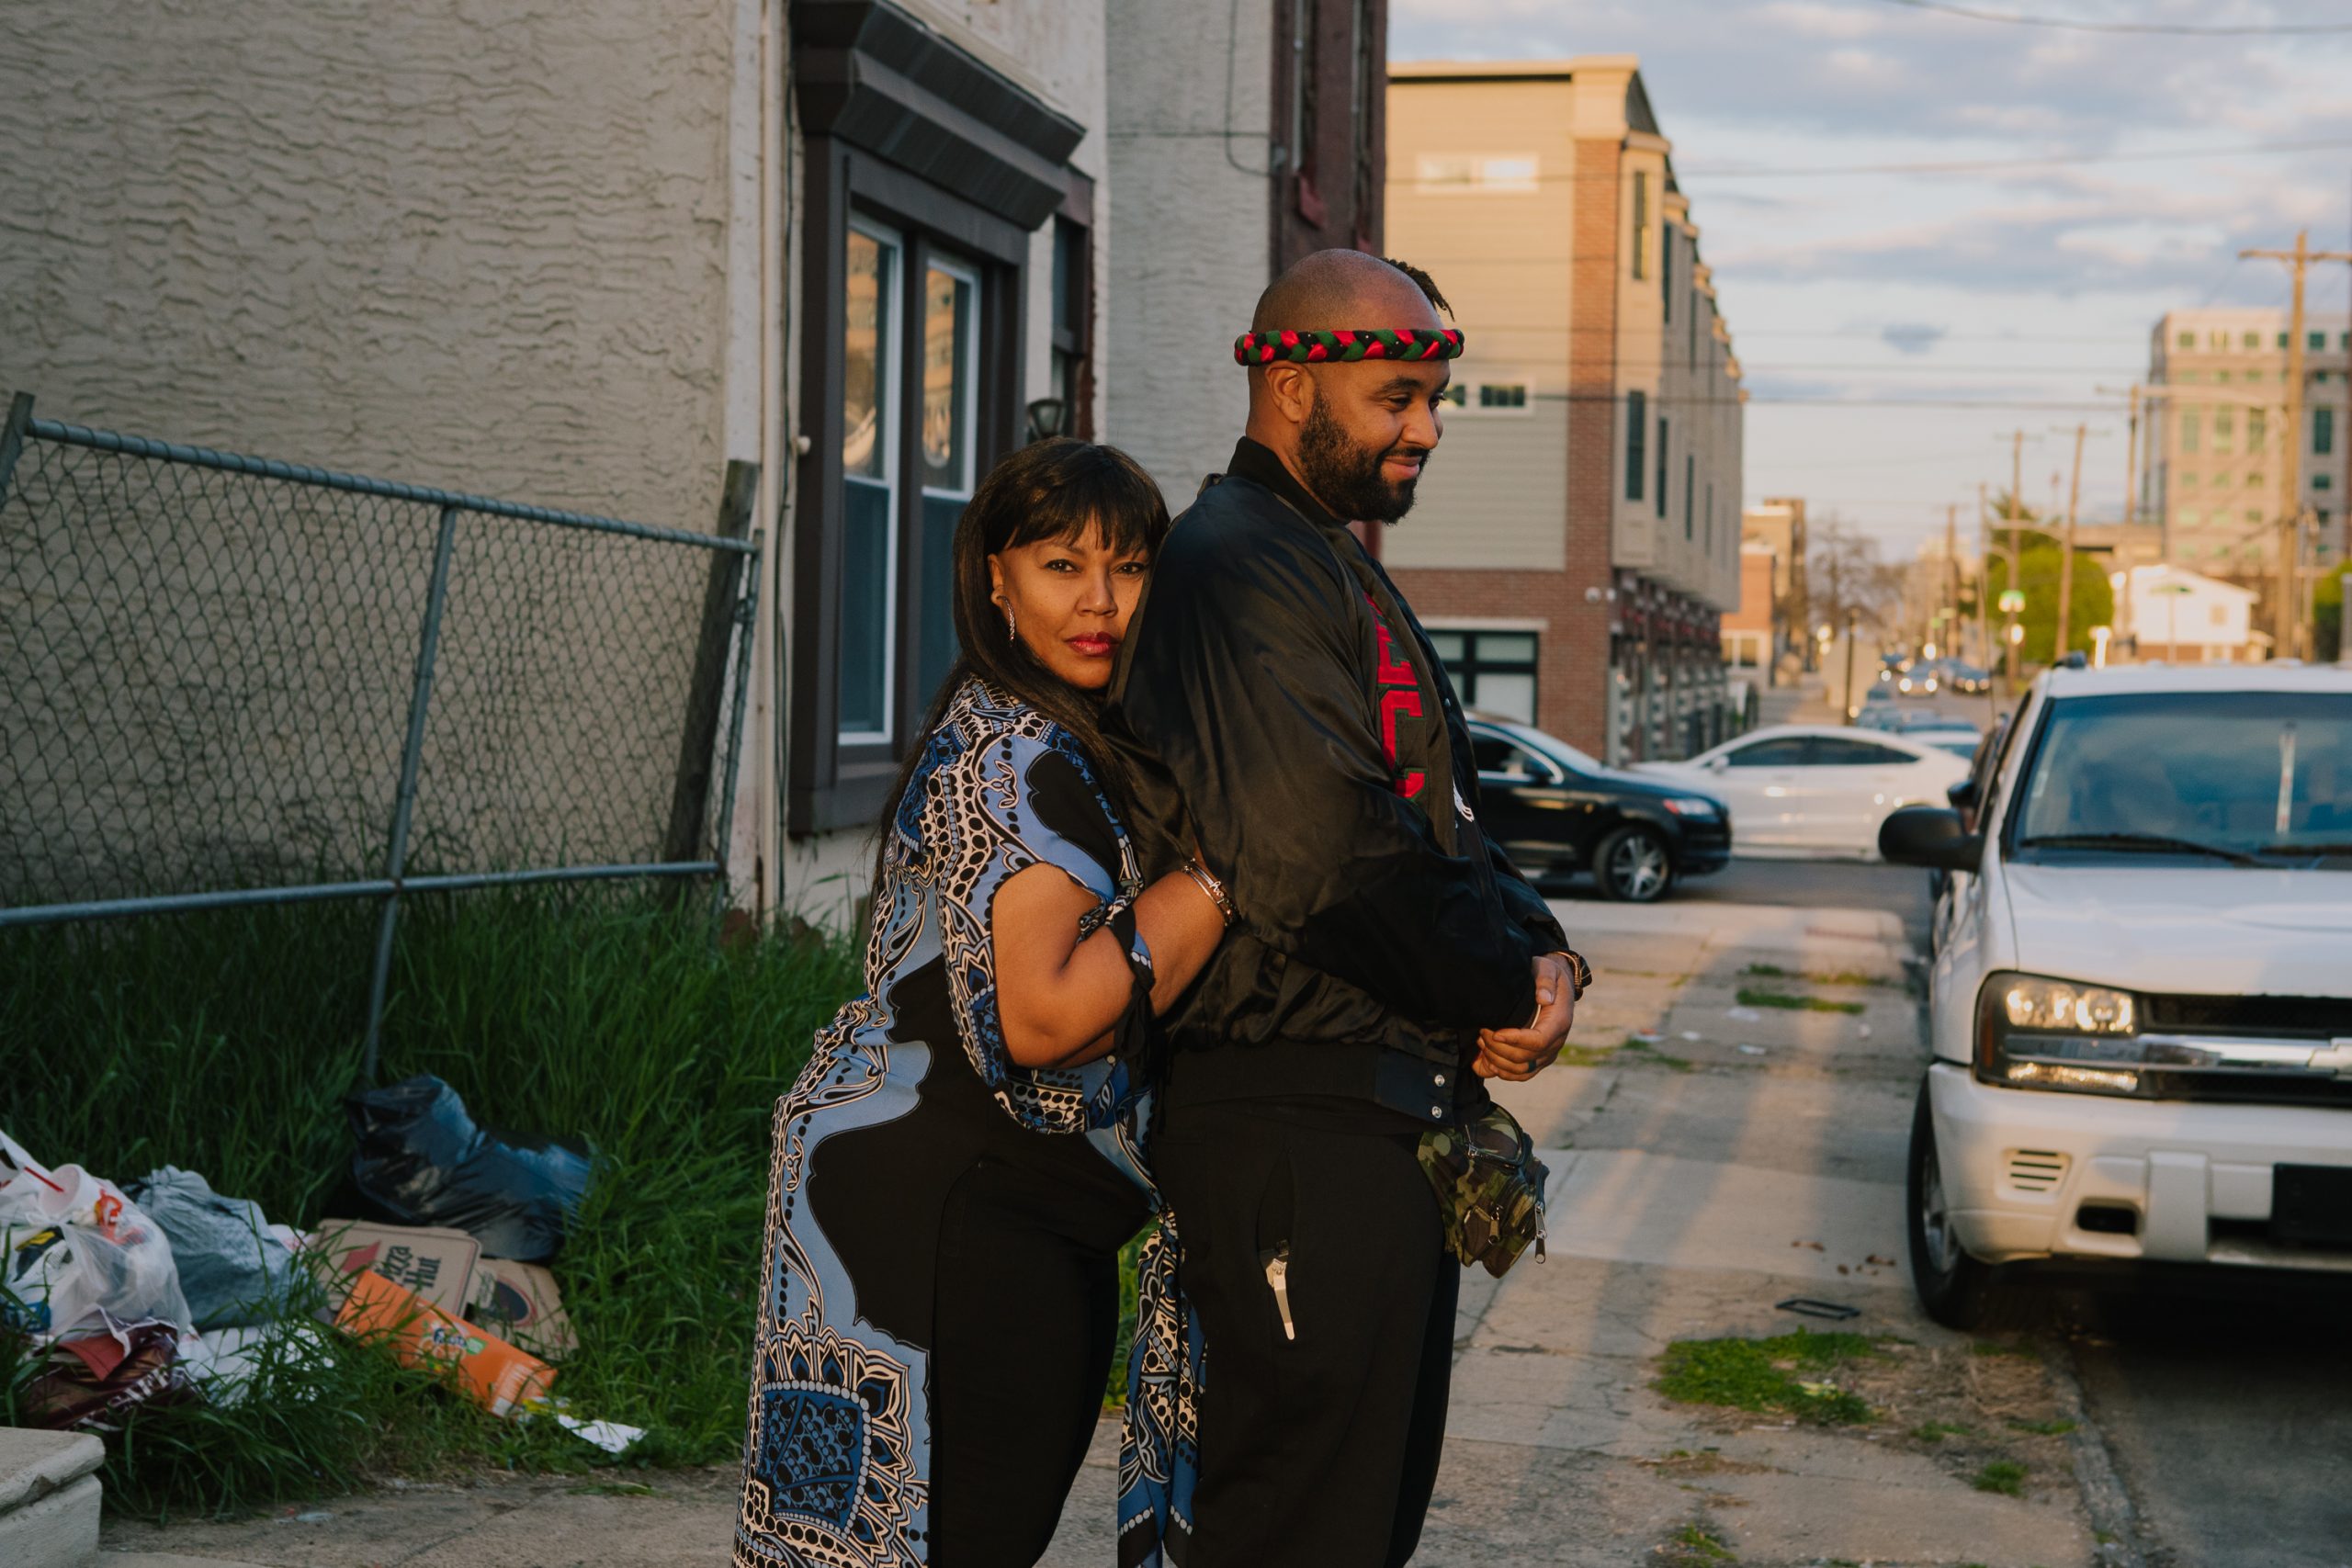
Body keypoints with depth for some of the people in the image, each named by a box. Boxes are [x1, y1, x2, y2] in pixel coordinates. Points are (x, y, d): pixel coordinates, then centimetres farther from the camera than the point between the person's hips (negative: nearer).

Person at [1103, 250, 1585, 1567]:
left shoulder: (1333, 570, 20)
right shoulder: (1241, 570, -15)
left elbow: (1448, 813, 21)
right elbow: (1333, 856, -24)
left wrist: (1540, 948, 1)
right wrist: (1505, 991, -10)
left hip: (1397, 1121, 11)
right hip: (1301, 1124, -11)